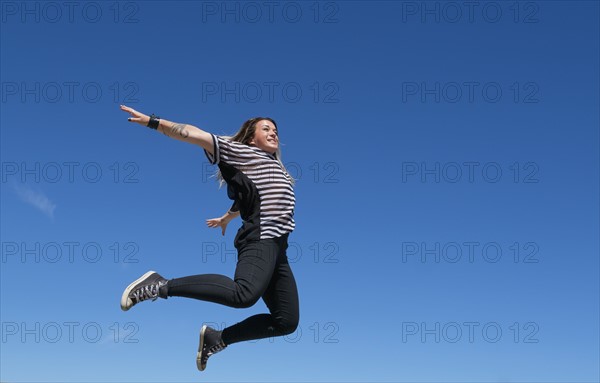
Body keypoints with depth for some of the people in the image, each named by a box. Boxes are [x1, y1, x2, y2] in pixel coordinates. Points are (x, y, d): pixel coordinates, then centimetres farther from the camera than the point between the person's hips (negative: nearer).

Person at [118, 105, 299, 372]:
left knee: (287, 321, 0)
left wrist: (226, 218, 62)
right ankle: (161, 285, -23)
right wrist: (153, 122, -11)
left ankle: (217, 338, 10)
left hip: (277, 248, 9)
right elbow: (196, 135, -3)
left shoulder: (275, 168, 30)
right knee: (244, 294, -38)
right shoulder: (243, 152, 6)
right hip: (260, 238, -9)